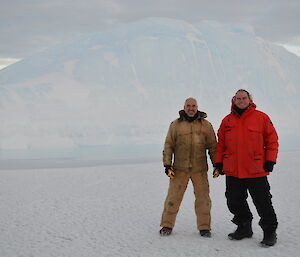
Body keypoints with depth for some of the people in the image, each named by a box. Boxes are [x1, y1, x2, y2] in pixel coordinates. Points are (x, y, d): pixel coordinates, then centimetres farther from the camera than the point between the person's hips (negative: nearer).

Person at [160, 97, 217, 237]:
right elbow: (168, 145, 6)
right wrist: (167, 164, -1)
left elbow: (213, 146, 9)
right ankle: (167, 225, 12)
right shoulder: (176, 124, 6)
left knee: (203, 197, 3)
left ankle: (204, 227, 13)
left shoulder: (206, 125, 7)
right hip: (179, 168, 0)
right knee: (173, 197, 1)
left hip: (200, 169, 1)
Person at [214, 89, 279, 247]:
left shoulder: (261, 117, 1)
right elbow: (221, 144, 15)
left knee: (263, 203, 0)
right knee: (235, 202, 9)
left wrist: (270, 161, -5)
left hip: (256, 170, -4)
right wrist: (218, 162, 10)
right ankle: (244, 228, 25)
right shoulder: (227, 121, 11)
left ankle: (269, 232, 11)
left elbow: (272, 139, 1)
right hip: (232, 171, 4)